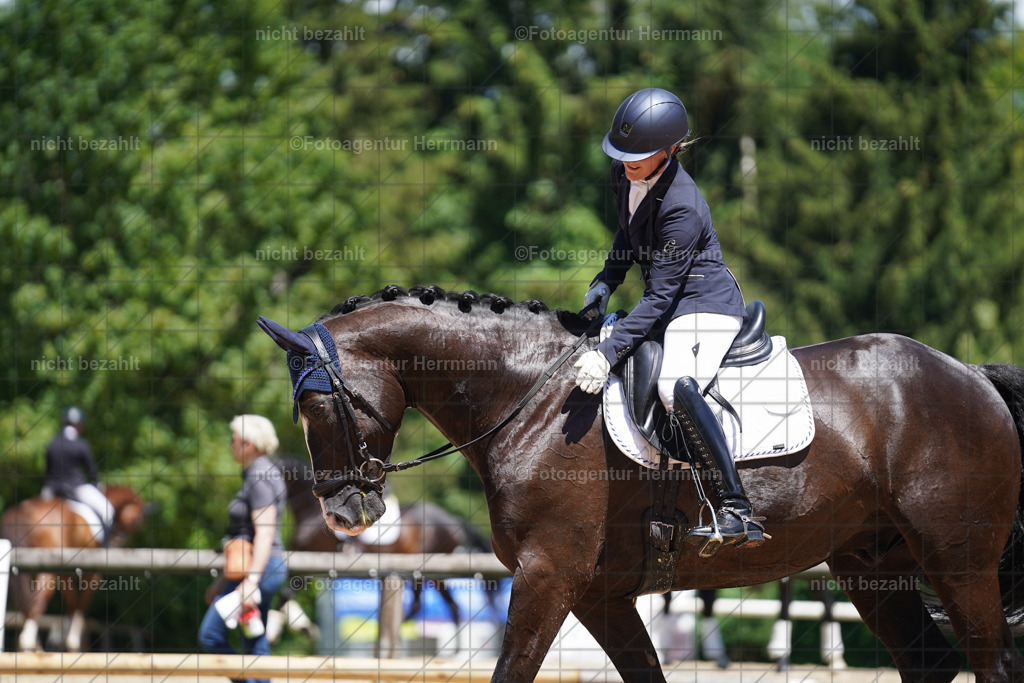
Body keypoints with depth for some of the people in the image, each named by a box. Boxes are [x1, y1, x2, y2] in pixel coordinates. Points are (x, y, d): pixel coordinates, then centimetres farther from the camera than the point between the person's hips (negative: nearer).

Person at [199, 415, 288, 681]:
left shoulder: (260, 478, -15)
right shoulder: (257, 474, 16)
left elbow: (264, 534, -22)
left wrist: (250, 581, -29)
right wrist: (223, 581, 24)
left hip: (260, 568, -10)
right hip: (263, 569, 10)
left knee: (210, 635, -8)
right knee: (255, 646, 9)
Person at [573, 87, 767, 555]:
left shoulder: (681, 208, -26)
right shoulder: (624, 175, -1)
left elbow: (659, 298, -25)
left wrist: (608, 353, -31)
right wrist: (606, 282, 5)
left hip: (707, 304, -10)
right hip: (671, 308, 10)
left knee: (675, 386, -36)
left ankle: (737, 512, -38)